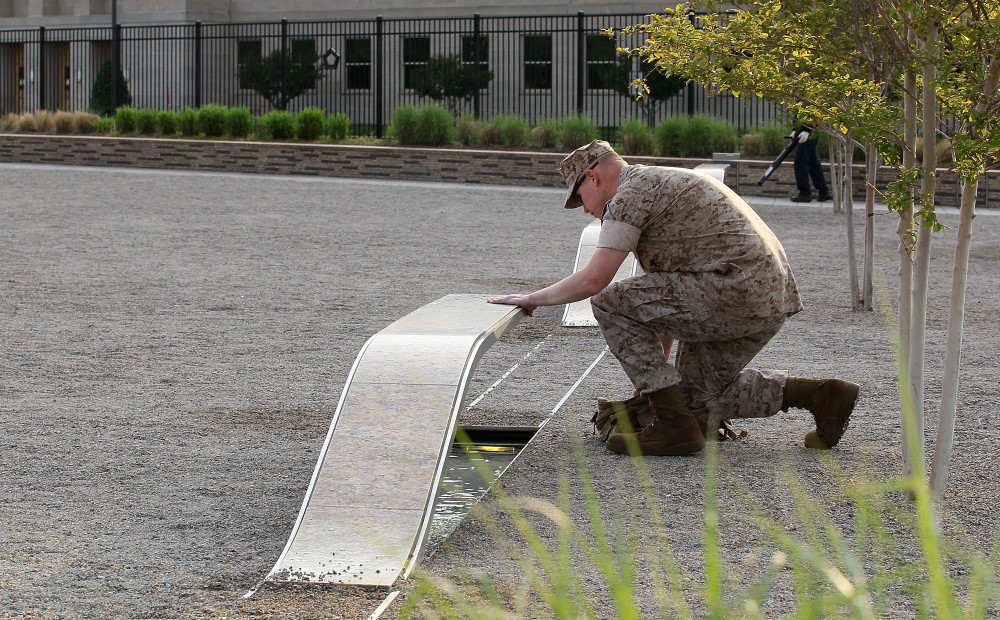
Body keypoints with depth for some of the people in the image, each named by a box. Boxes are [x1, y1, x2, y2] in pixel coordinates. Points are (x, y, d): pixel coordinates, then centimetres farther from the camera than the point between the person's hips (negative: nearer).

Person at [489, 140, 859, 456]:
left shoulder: (630, 194, -5)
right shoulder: (661, 186, 27)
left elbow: (593, 280, -15)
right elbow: (668, 299, 28)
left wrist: (532, 299, 1)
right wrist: (651, 380, 29)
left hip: (736, 291, -10)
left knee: (610, 302, -6)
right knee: (697, 395, 21)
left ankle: (674, 425, -8)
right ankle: (820, 395, 18)